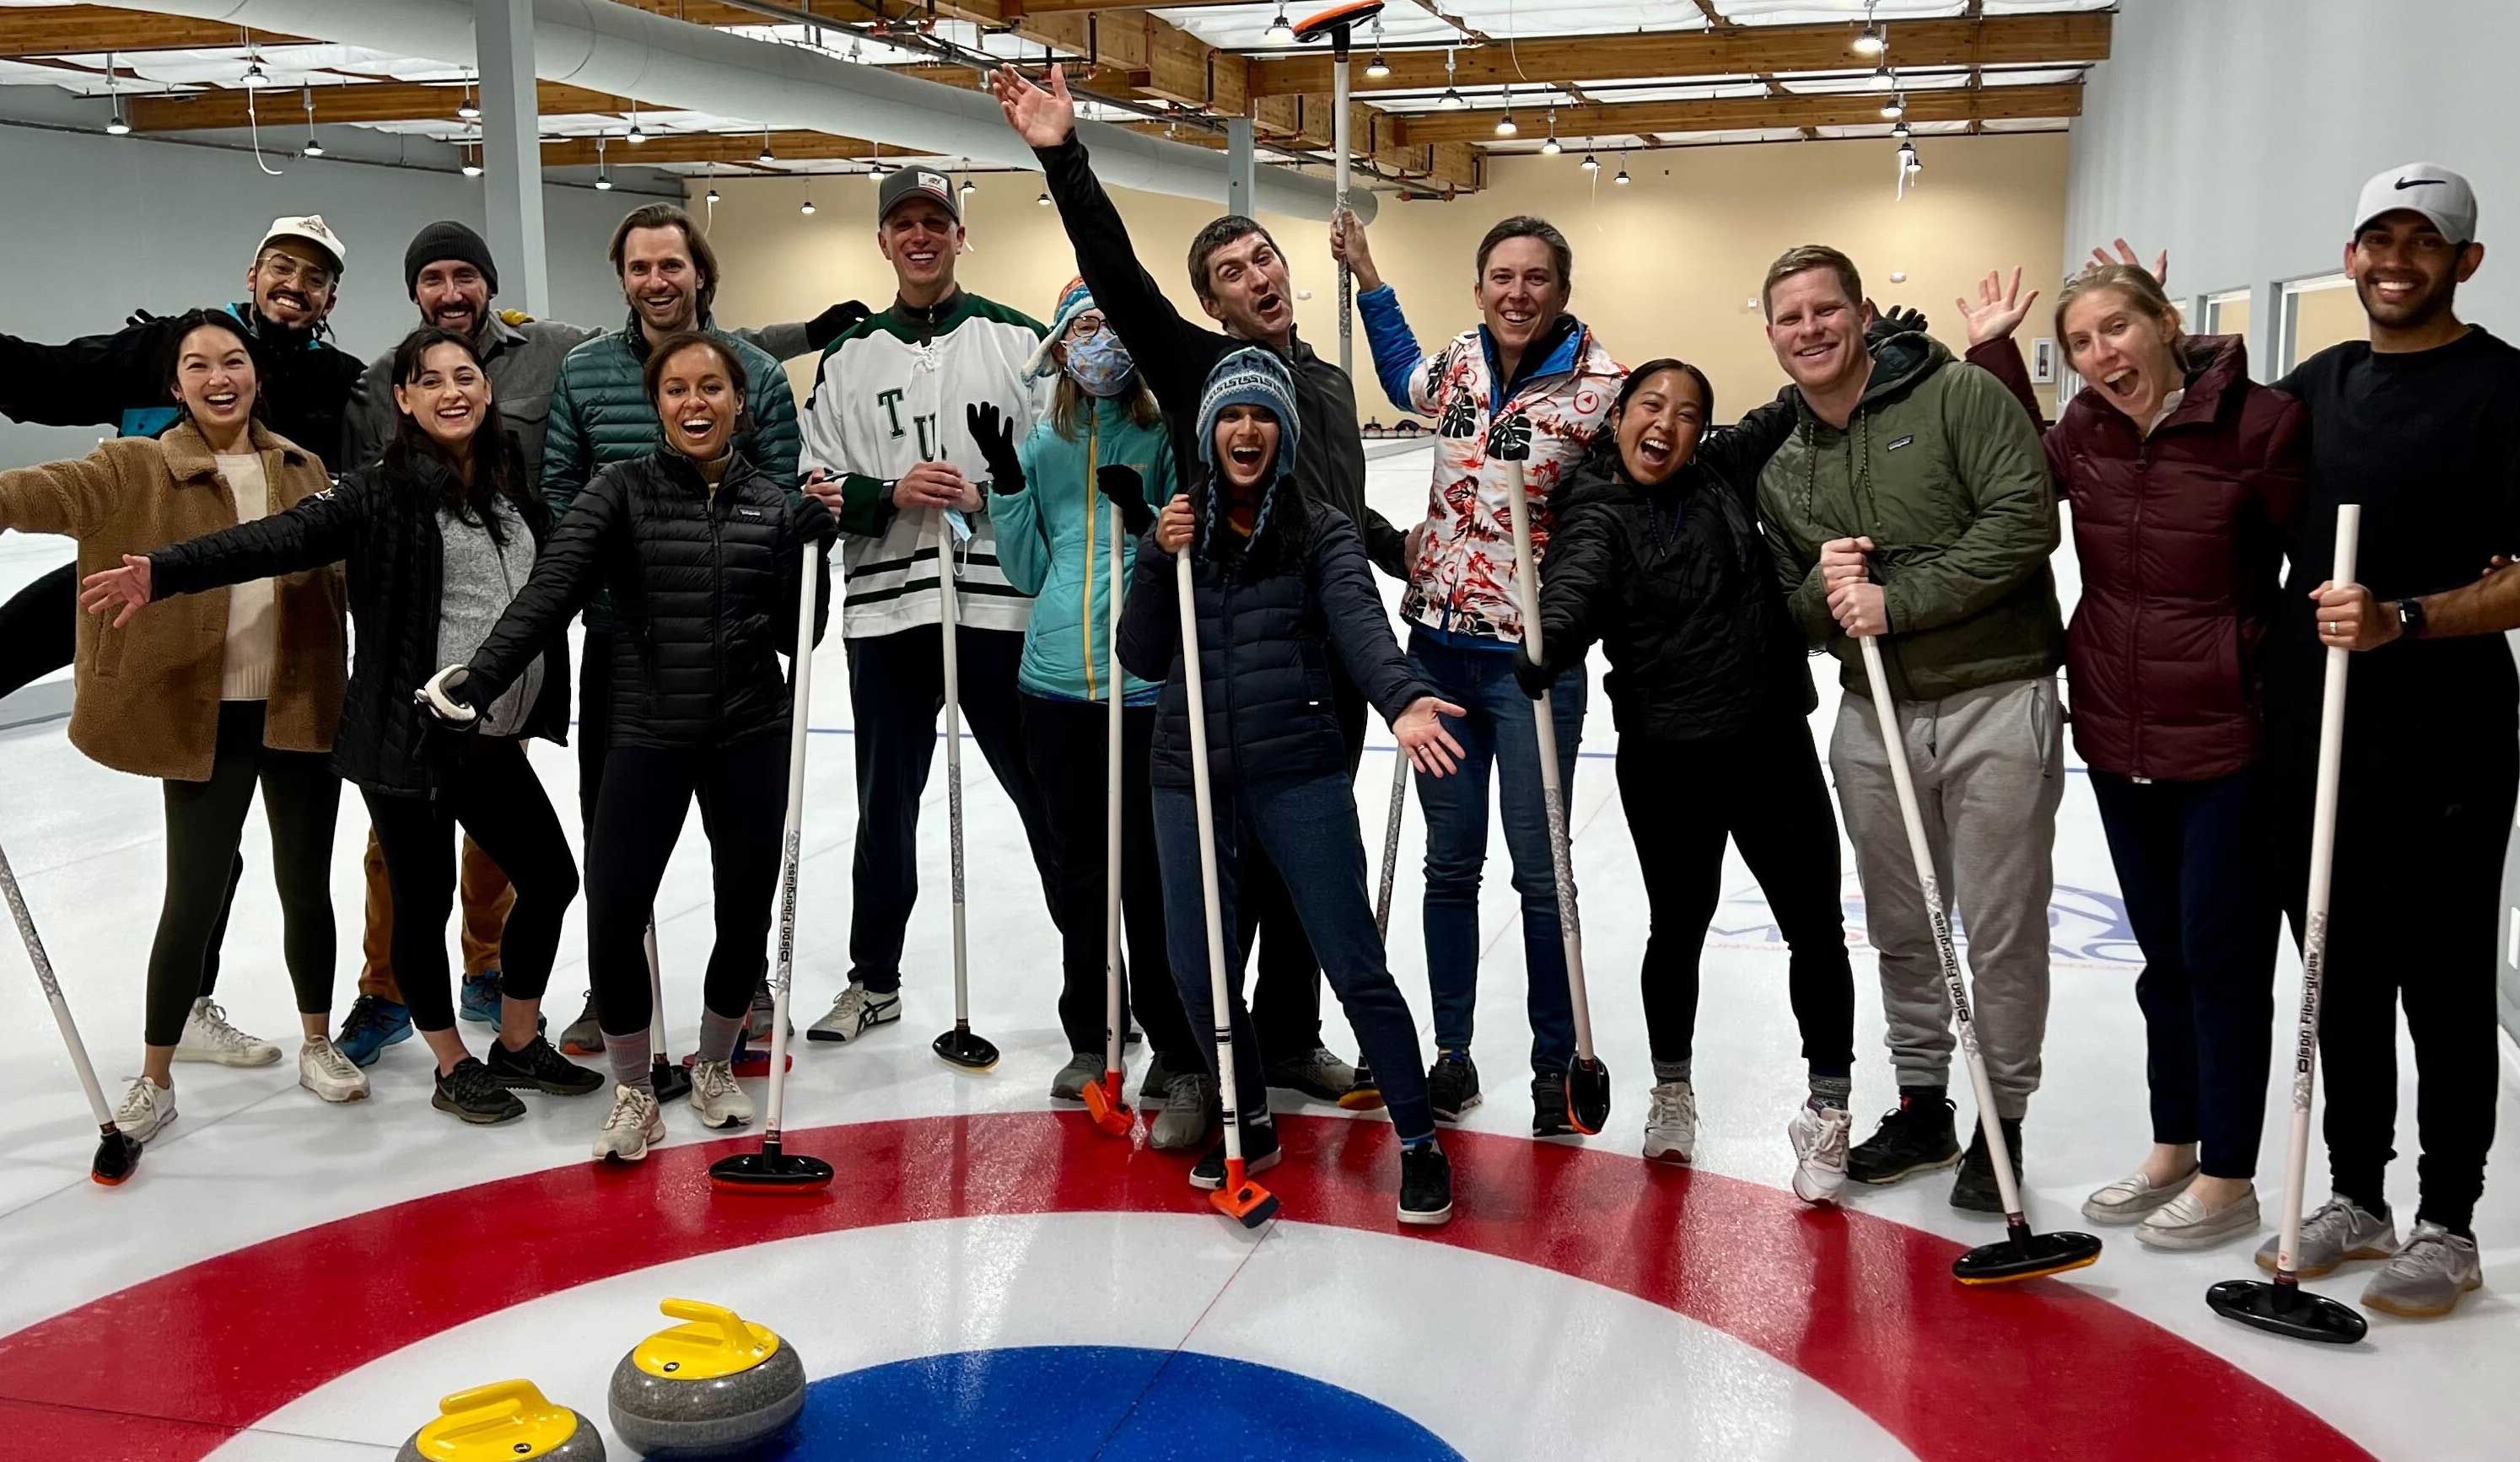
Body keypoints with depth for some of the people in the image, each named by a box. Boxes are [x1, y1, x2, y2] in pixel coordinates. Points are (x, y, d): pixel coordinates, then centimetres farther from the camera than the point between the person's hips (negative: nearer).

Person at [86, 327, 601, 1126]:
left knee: (552, 878, 10)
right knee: (426, 900, 5)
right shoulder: (384, 491, -9)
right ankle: (453, 1067, 23)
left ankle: (519, 1044, 29)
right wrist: (164, 571, -33)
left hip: (492, 737, 6)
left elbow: (551, 586, 25)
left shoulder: (512, 485, 8)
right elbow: (283, 537, -21)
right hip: (407, 736, -6)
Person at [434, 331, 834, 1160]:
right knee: (612, 919, -9)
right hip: (647, 739, -2)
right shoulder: (622, 492, -2)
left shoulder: (773, 503, 4)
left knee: (746, 917, 9)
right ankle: (633, 1093, 14)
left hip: (750, 738, 2)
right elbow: (550, 590, -14)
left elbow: (796, 639, 3)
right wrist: (483, 675, -28)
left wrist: (810, 551, -11)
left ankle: (714, 1068, 35)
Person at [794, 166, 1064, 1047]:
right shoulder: (849, 358, 10)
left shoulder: (1015, 338, 4)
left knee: (1043, 789, 4)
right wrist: (890, 495, -11)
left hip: (999, 603, -2)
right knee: (886, 802, 12)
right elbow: (815, 486, 7)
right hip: (884, 609, 3)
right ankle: (875, 978, 27)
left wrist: (988, 497, -14)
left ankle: (1097, 963, 18)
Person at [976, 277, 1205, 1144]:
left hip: (1146, 686, -4)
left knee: (1150, 878, -6)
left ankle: (1182, 1062, 3)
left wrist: (1148, 520, -20)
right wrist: (1005, 481, -1)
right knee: (1079, 873, 14)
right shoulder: (1042, 445, 12)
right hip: (1055, 684, 5)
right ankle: (1091, 1038, 28)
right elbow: (1028, 572, 10)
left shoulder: (1164, 439, 0)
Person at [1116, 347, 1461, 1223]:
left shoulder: (1321, 533, 0)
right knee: (1199, 971, 7)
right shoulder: (1180, 527, 9)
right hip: (1191, 778, 3)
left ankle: (1420, 1142, 12)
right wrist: (1160, 561, -9)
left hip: (1298, 774, -3)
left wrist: (1401, 701, -38)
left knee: (1354, 965, -3)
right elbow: (1142, 658, 6)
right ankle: (1251, 1124, 31)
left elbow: (1359, 623, -18)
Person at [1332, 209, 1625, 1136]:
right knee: (1450, 861, 12)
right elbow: (1406, 379, 28)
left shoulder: (1598, 387, -10)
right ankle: (1452, 1052, 25)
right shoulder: (1461, 364, 5)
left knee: (1540, 870, 5)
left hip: (1534, 658, -4)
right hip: (1439, 646, 5)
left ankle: (1555, 1064, 21)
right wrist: (1365, 273, 26)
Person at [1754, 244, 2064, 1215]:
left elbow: (2024, 522, -16)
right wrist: (1826, 589, -11)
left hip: (1995, 704, -5)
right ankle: (1921, 1105, 31)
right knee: (1900, 931, 15)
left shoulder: (1958, 395, -6)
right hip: (1873, 715, 5)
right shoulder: (1782, 472, 11)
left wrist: (1896, 599, -19)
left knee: (2003, 932, 3)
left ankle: (2002, 1123, 20)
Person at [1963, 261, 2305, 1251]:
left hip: (2227, 738, -5)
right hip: (2118, 735, 6)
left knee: (2222, 958, 5)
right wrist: (1992, 352, 15)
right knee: (2164, 953, 18)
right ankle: (2172, 1151, 34)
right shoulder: (2086, 431, 2)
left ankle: (2227, 1180, 21)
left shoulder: (2258, 423, -15)